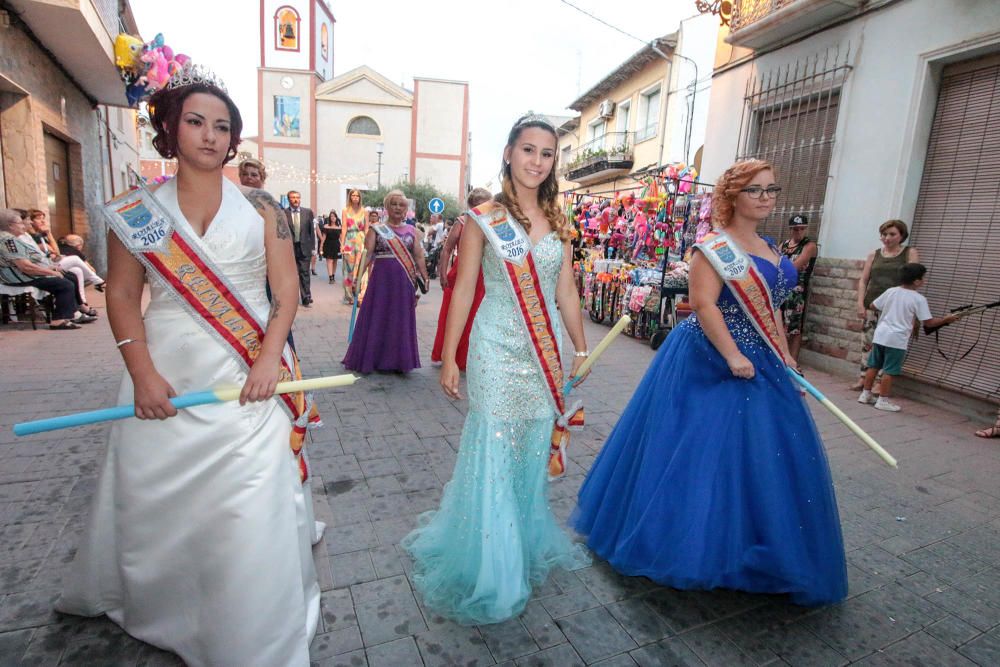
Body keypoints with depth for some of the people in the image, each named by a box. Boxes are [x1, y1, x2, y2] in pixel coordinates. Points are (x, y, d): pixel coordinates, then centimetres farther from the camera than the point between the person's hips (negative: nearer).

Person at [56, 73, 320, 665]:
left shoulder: (260, 208, 4)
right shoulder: (137, 213, 7)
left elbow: (287, 289, 0)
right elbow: (122, 297, 5)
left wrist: (269, 359, -13)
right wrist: (143, 375, -8)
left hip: (248, 379, -1)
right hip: (166, 380, 2)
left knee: (250, 514, -2)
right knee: (158, 506, 12)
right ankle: (159, 614, 42)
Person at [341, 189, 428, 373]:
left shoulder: (411, 231, 10)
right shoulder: (376, 229, 4)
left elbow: (418, 256, 8)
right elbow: (367, 254, -3)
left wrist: (425, 278, 0)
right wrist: (358, 278, -13)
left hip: (405, 281, 2)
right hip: (382, 278, -2)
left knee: (401, 320, 6)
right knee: (377, 318, 2)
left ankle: (398, 360, 16)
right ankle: (369, 358, 15)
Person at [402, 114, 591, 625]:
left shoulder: (559, 222, 7)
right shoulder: (483, 219, -4)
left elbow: (566, 291, 10)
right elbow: (462, 290, -5)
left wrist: (581, 349, 11)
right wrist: (448, 359, -7)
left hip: (547, 351, 4)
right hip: (498, 350, -4)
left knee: (533, 452, 15)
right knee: (492, 452, 3)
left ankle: (528, 544, 39)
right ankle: (487, 569, 26)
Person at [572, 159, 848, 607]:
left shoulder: (769, 250, 14)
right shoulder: (715, 246, -12)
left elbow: (768, 310, 19)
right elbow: (703, 303, -21)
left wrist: (784, 357, 15)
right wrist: (732, 356, -25)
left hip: (758, 364, 9)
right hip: (710, 361, -9)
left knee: (762, 453, 14)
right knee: (700, 449, -1)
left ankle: (750, 550, 33)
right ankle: (689, 548, 19)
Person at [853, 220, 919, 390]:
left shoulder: (910, 253, 4)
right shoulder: (874, 254, 12)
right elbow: (863, 280, 11)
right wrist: (860, 303, 1)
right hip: (871, 306, 3)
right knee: (867, 343, 4)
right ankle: (863, 377, 13)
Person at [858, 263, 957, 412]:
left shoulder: (890, 291, 5)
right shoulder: (919, 299, -8)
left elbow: (873, 306, 13)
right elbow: (928, 322, -6)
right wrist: (946, 319, 8)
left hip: (880, 335, 5)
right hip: (897, 340, -5)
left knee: (873, 366, 13)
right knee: (889, 371, 0)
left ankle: (865, 394, 19)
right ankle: (883, 401, 4)